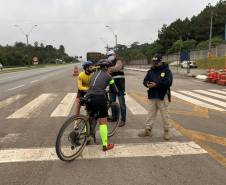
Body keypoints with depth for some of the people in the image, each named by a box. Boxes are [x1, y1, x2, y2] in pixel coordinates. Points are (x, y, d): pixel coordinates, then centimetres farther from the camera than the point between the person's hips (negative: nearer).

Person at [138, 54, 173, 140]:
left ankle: (166, 131, 19)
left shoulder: (166, 70, -5)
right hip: (152, 96, 5)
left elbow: (169, 82, -18)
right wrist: (147, 84, -17)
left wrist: (156, 84, -25)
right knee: (151, 113, 11)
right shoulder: (150, 71, 10)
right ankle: (148, 130, 21)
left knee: (164, 114, 4)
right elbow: (145, 80, 7)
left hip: (162, 96, -4)